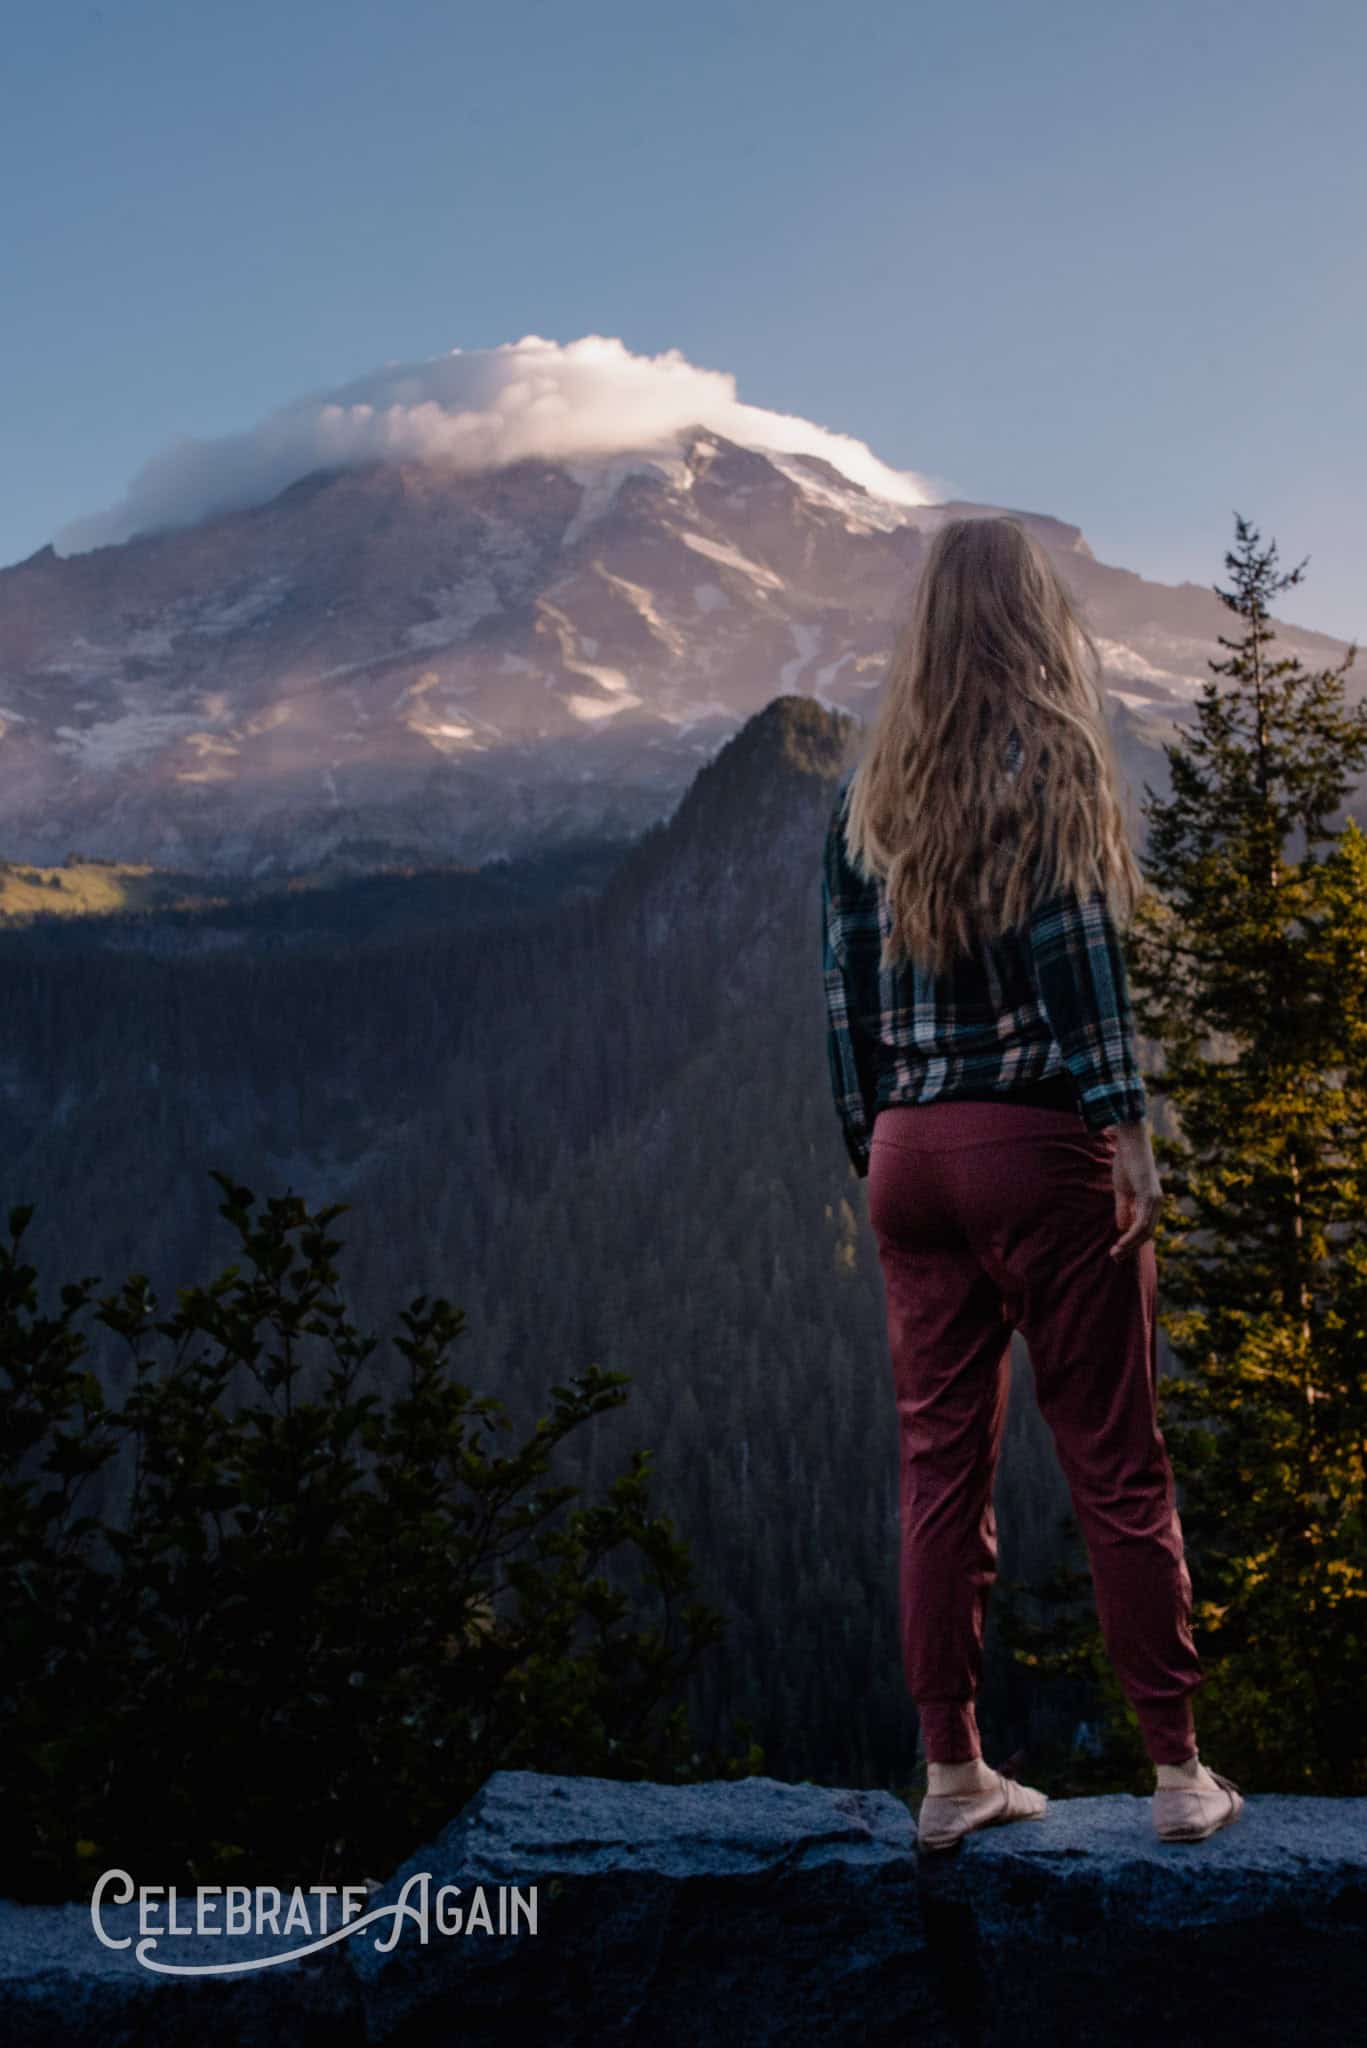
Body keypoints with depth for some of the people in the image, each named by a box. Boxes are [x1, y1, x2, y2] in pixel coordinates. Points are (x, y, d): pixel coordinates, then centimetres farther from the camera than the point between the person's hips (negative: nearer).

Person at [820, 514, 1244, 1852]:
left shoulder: (868, 790, 11)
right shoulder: (1049, 753, -3)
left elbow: (846, 990, 10)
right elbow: (1078, 953, -12)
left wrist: (871, 1153, 14)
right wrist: (1127, 1132, -12)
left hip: (910, 1153, 5)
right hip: (1040, 1141, -4)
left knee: (939, 1464, 9)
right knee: (1115, 1465, 3)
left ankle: (951, 1774, 15)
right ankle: (1178, 1770, 12)